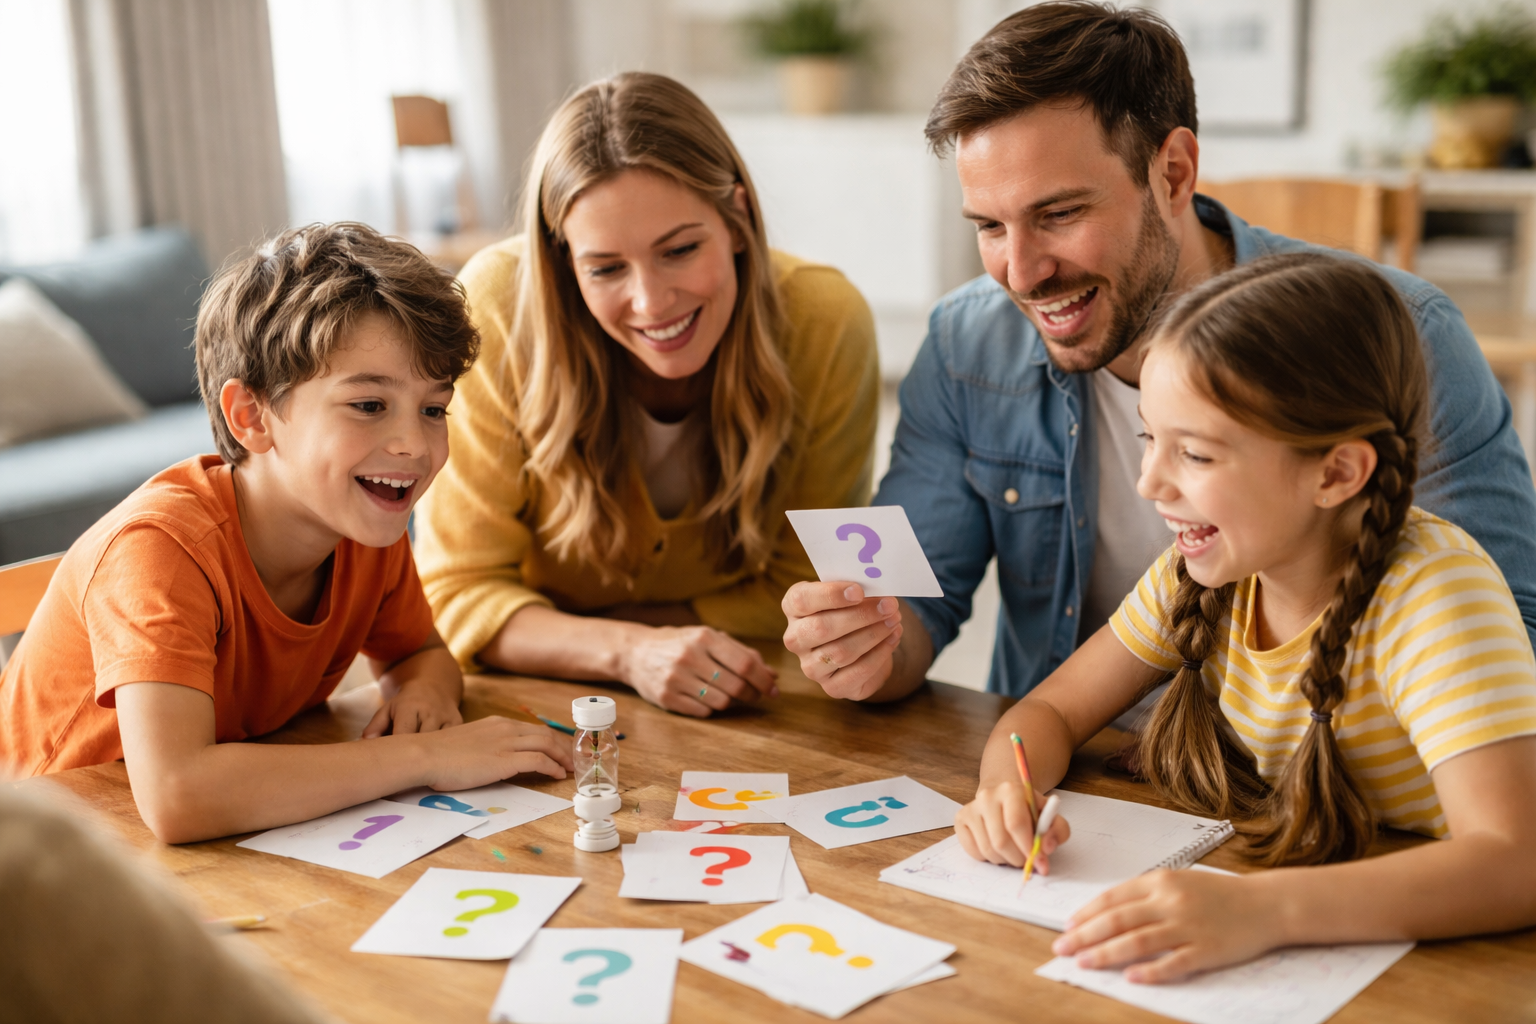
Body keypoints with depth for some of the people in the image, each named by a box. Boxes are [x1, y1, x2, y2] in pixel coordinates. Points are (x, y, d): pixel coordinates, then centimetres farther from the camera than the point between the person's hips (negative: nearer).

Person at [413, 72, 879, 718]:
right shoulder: (500, 310, -21)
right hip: (539, 704, 0)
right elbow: (460, 592, -14)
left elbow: (799, 594, -9)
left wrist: (557, 632, -15)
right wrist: (630, 650, -32)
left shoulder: (826, 325, -19)